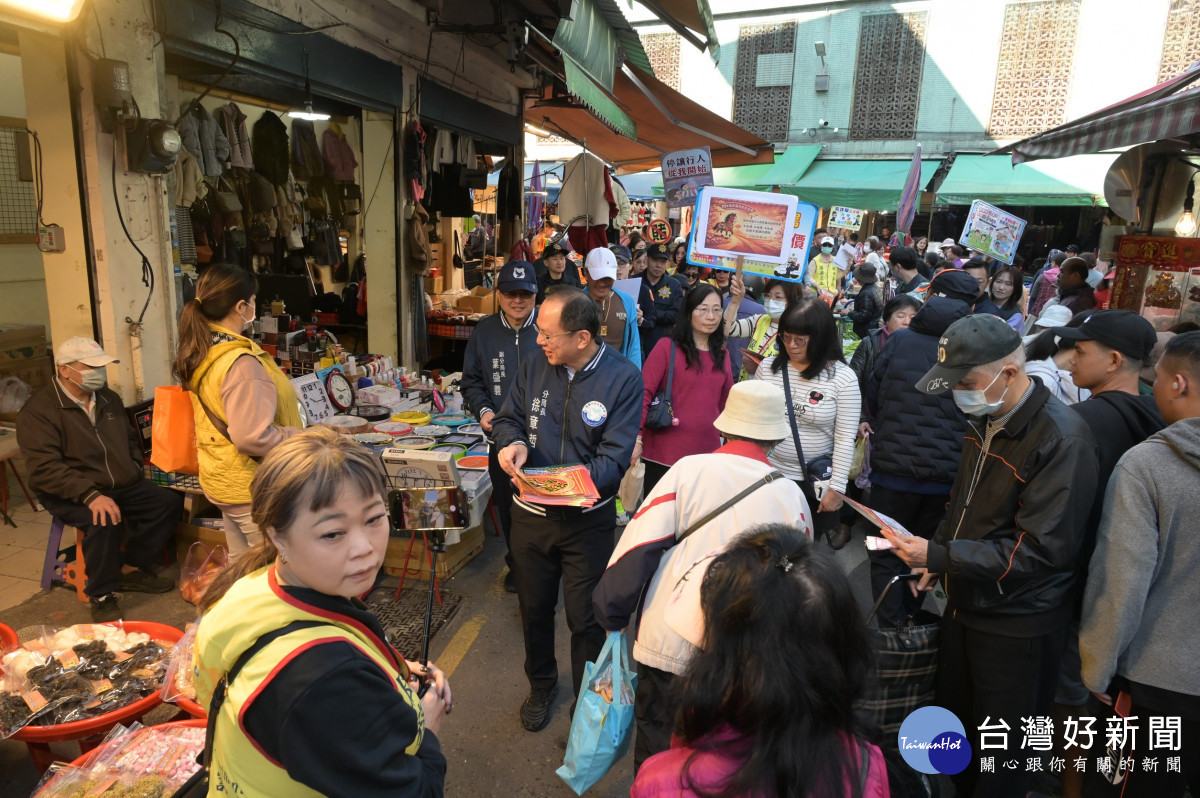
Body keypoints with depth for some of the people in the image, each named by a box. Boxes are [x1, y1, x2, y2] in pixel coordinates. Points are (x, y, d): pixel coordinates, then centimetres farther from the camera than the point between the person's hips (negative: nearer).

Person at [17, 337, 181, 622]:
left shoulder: (109, 399, 10)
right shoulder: (38, 411, -13)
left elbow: (131, 438, 28)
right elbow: (45, 469, -23)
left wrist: (134, 467, 10)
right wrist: (90, 496, -34)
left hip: (123, 485, 7)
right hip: (71, 495, -7)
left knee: (170, 502, -11)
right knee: (104, 521, -34)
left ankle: (132, 569, 4)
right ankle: (101, 597, -13)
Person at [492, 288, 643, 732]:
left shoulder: (623, 378, -16)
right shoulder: (534, 366, -4)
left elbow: (615, 457, -19)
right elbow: (509, 418, 7)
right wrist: (513, 442, -17)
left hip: (588, 519, -3)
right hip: (531, 513, 4)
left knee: (586, 618, 10)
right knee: (534, 607, 21)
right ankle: (541, 685, 48)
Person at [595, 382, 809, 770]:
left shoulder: (689, 469, -11)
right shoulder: (791, 496, -4)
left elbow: (638, 547, -13)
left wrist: (612, 612, -1)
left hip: (667, 642, -1)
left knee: (657, 751, 20)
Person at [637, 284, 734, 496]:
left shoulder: (722, 354, 10)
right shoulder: (667, 347, -6)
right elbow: (644, 393, -10)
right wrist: (636, 438, -17)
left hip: (707, 454, 5)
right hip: (663, 454, -4)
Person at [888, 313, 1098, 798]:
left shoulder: (1062, 439, -22)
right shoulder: (985, 419, 3)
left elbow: (1040, 549, -25)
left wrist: (939, 556, -27)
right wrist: (938, 560, 7)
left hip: (1017, 626, -7)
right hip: (966, 604, 7)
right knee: (954, 726, 20)